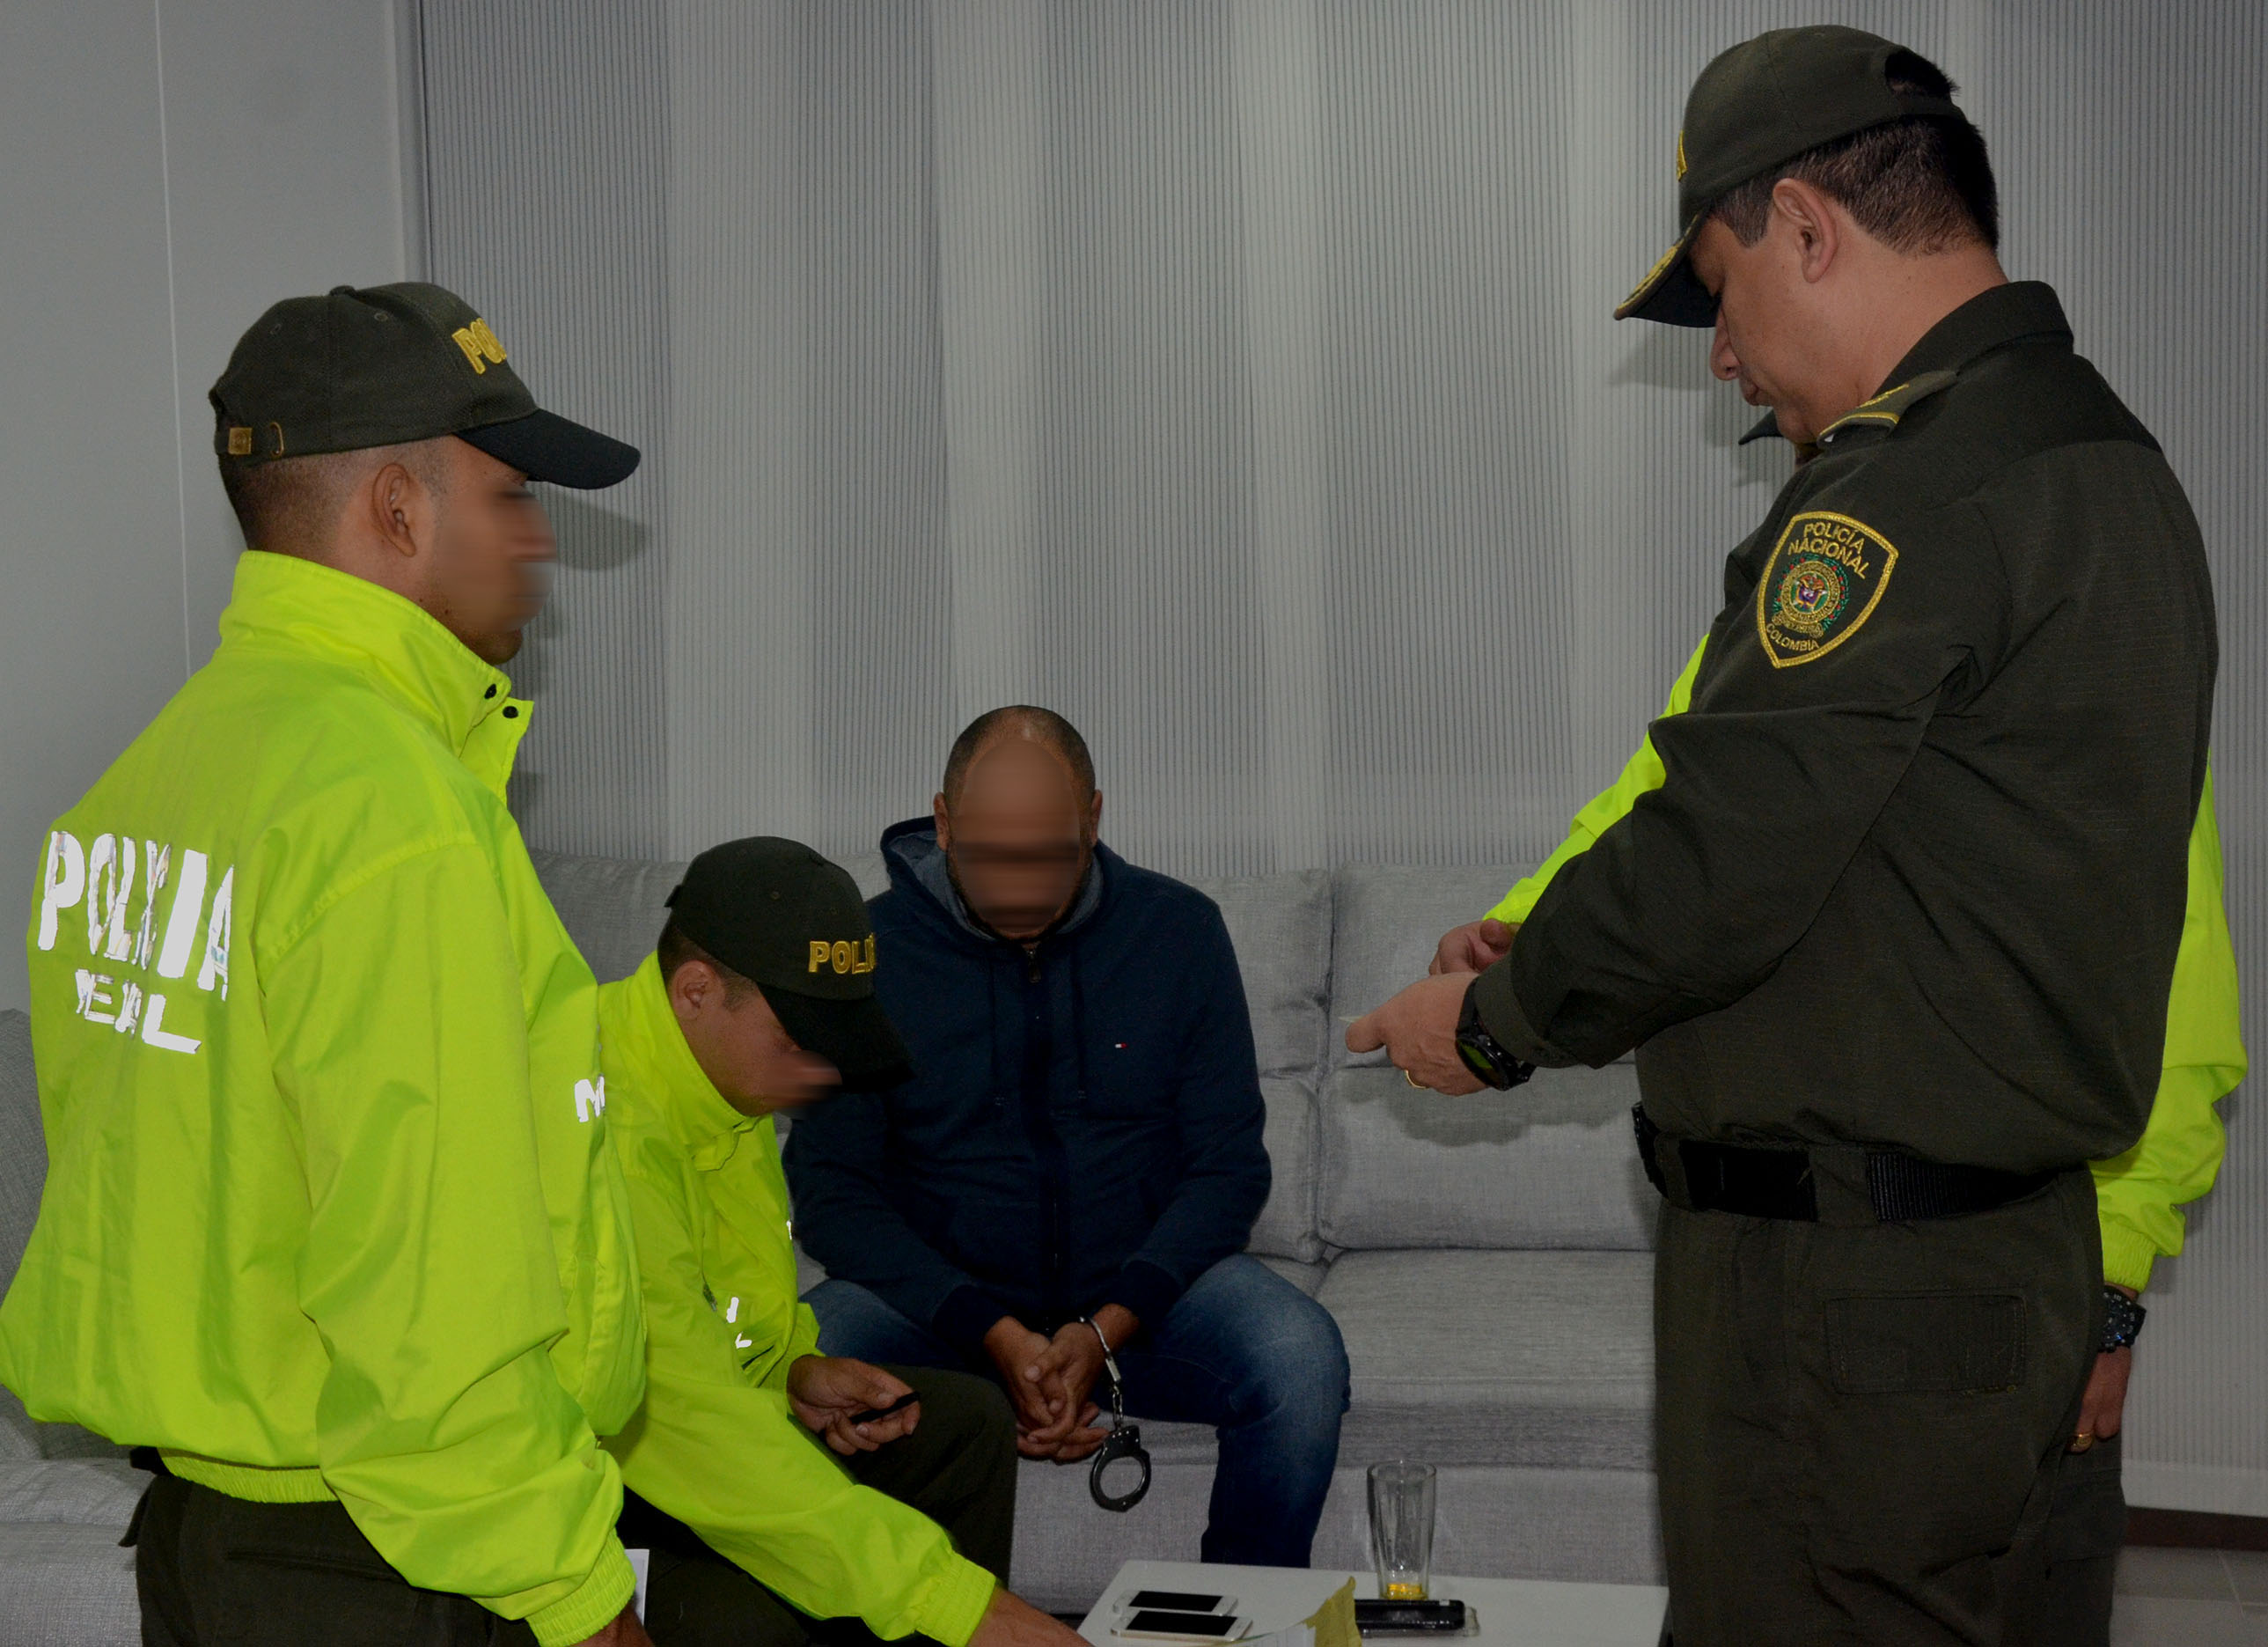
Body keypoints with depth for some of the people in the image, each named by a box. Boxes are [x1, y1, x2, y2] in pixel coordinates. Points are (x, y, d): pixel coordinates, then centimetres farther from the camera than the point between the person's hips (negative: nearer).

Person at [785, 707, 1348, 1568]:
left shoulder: (1178, 930, -2)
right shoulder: (873, 951, -5)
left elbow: (1228, 1166, -3)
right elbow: (830, 1190, -7)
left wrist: (1105, 1332, -18)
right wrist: (997, 1336, -19)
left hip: (1142, 1282, 1)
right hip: (941, 1295, -1)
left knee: (1300, 1360, -28)